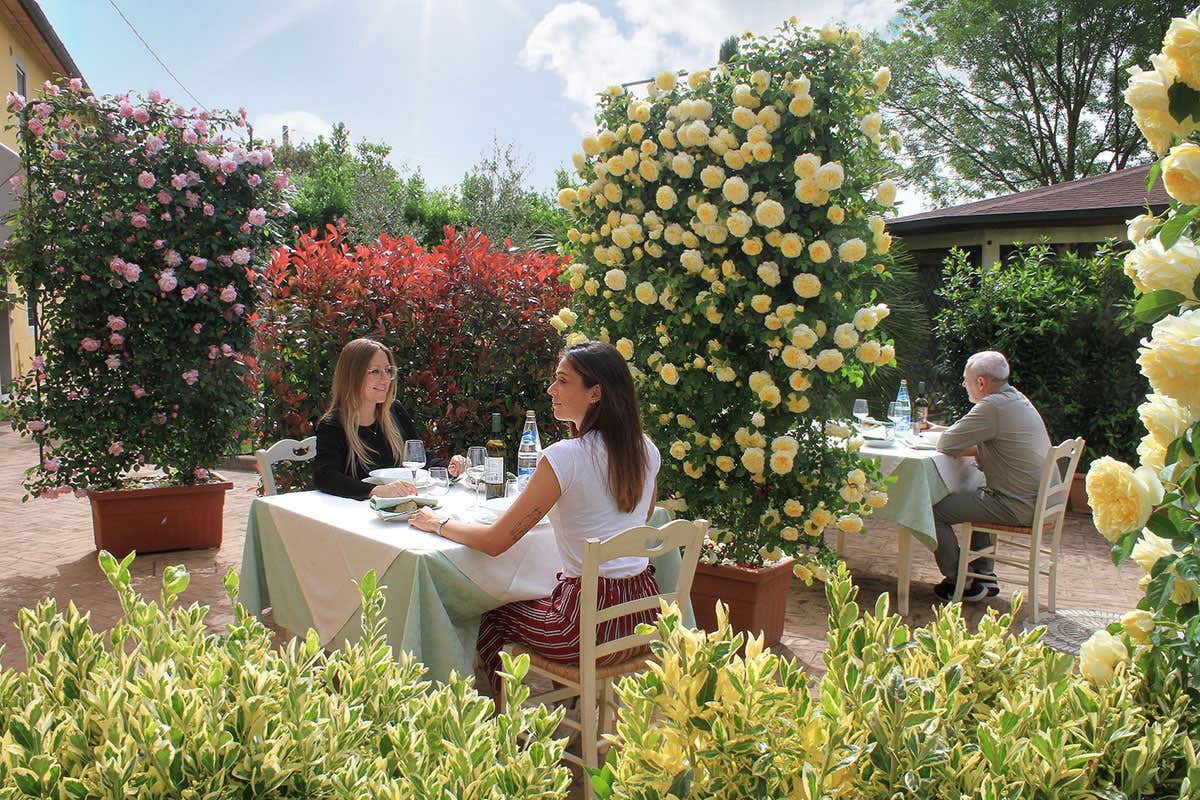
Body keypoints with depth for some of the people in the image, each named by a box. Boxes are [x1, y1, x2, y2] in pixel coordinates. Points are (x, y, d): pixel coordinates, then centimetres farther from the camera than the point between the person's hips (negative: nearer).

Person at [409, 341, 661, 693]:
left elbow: (495, 541, -14)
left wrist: (438, 524, 4)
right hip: (644, 611, 7)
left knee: (493, 617, 19)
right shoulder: (646, 450, 1)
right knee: (542, 599, 33)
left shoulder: (564, 457, -20)